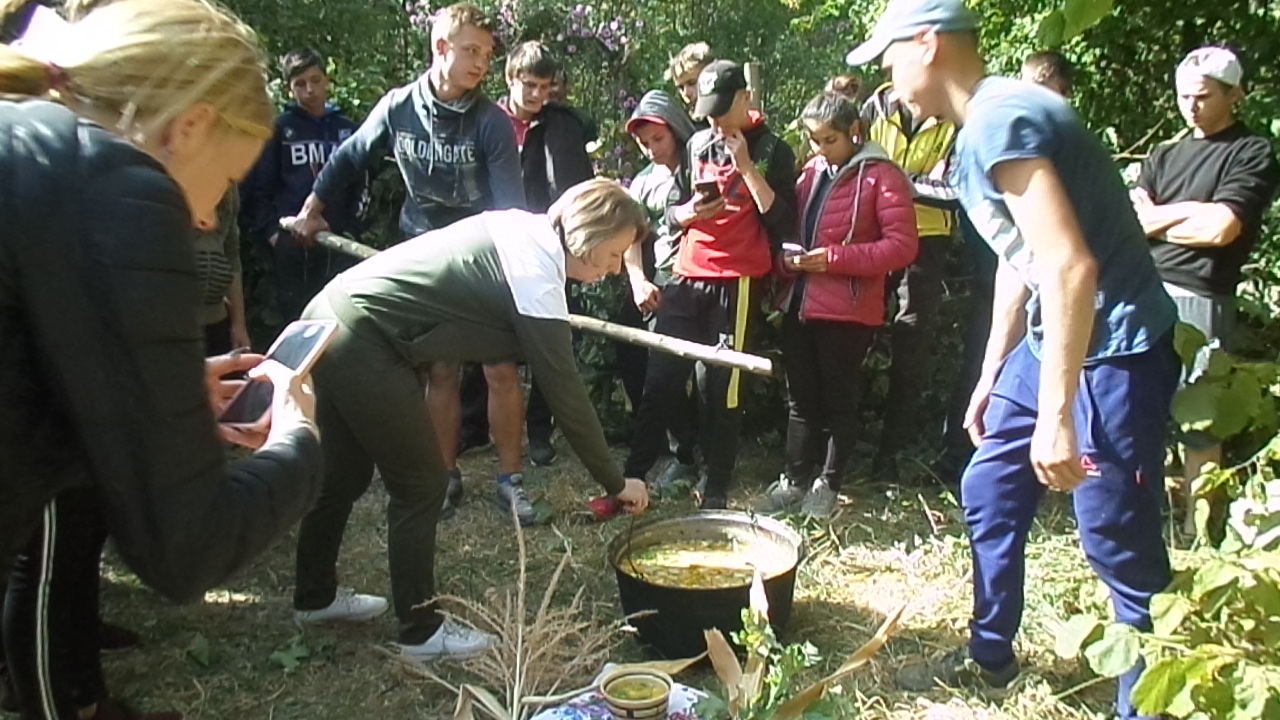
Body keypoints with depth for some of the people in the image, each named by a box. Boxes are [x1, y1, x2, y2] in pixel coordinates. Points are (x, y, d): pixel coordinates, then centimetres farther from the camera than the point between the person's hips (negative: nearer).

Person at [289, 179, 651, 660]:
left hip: (332, 316, 9)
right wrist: (615, 483, -6)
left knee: (344, 476, 22)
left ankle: (314, 597, 41)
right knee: (421, 485, 3)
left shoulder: (522, 228, 7)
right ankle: (420, 631, 16)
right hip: (362, 345, -9)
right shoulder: (536, 277, -18)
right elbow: (565, 391, -15)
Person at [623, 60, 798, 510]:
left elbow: (782, 221, -8)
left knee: (721, 388, -2)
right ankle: (633, 475, 10)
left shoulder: (771, 150, 1)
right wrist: (687, 213, -3)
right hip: (687, 278, 4)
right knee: (660, 379, 3)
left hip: (736, 283, -4)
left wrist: (746, 166, -13)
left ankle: (716, 489, 8)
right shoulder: (698, 144, 15)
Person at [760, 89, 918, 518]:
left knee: (838, 399, 6)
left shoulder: (881, 176, -6)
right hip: (799, 303, 6)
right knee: (800, 397, 13)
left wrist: (836, 257, -19)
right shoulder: (811, 172, 13)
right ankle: (795, 479, 24)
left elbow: (902, 245, -12)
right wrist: (785, 260, -1)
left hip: (848, 309, -6)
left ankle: (827, 484, 19)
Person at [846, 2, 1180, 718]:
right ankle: (990, 656, 35)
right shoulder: (983, 127, 12)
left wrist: (1056, 417, -28)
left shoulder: (999, 120, -19)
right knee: (989, 495, 17)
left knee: (1121, 546, 0)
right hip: (1048, 342, 10)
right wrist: (991, 373, 25)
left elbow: (1068, 266, -28)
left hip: (1110, 351, -10)